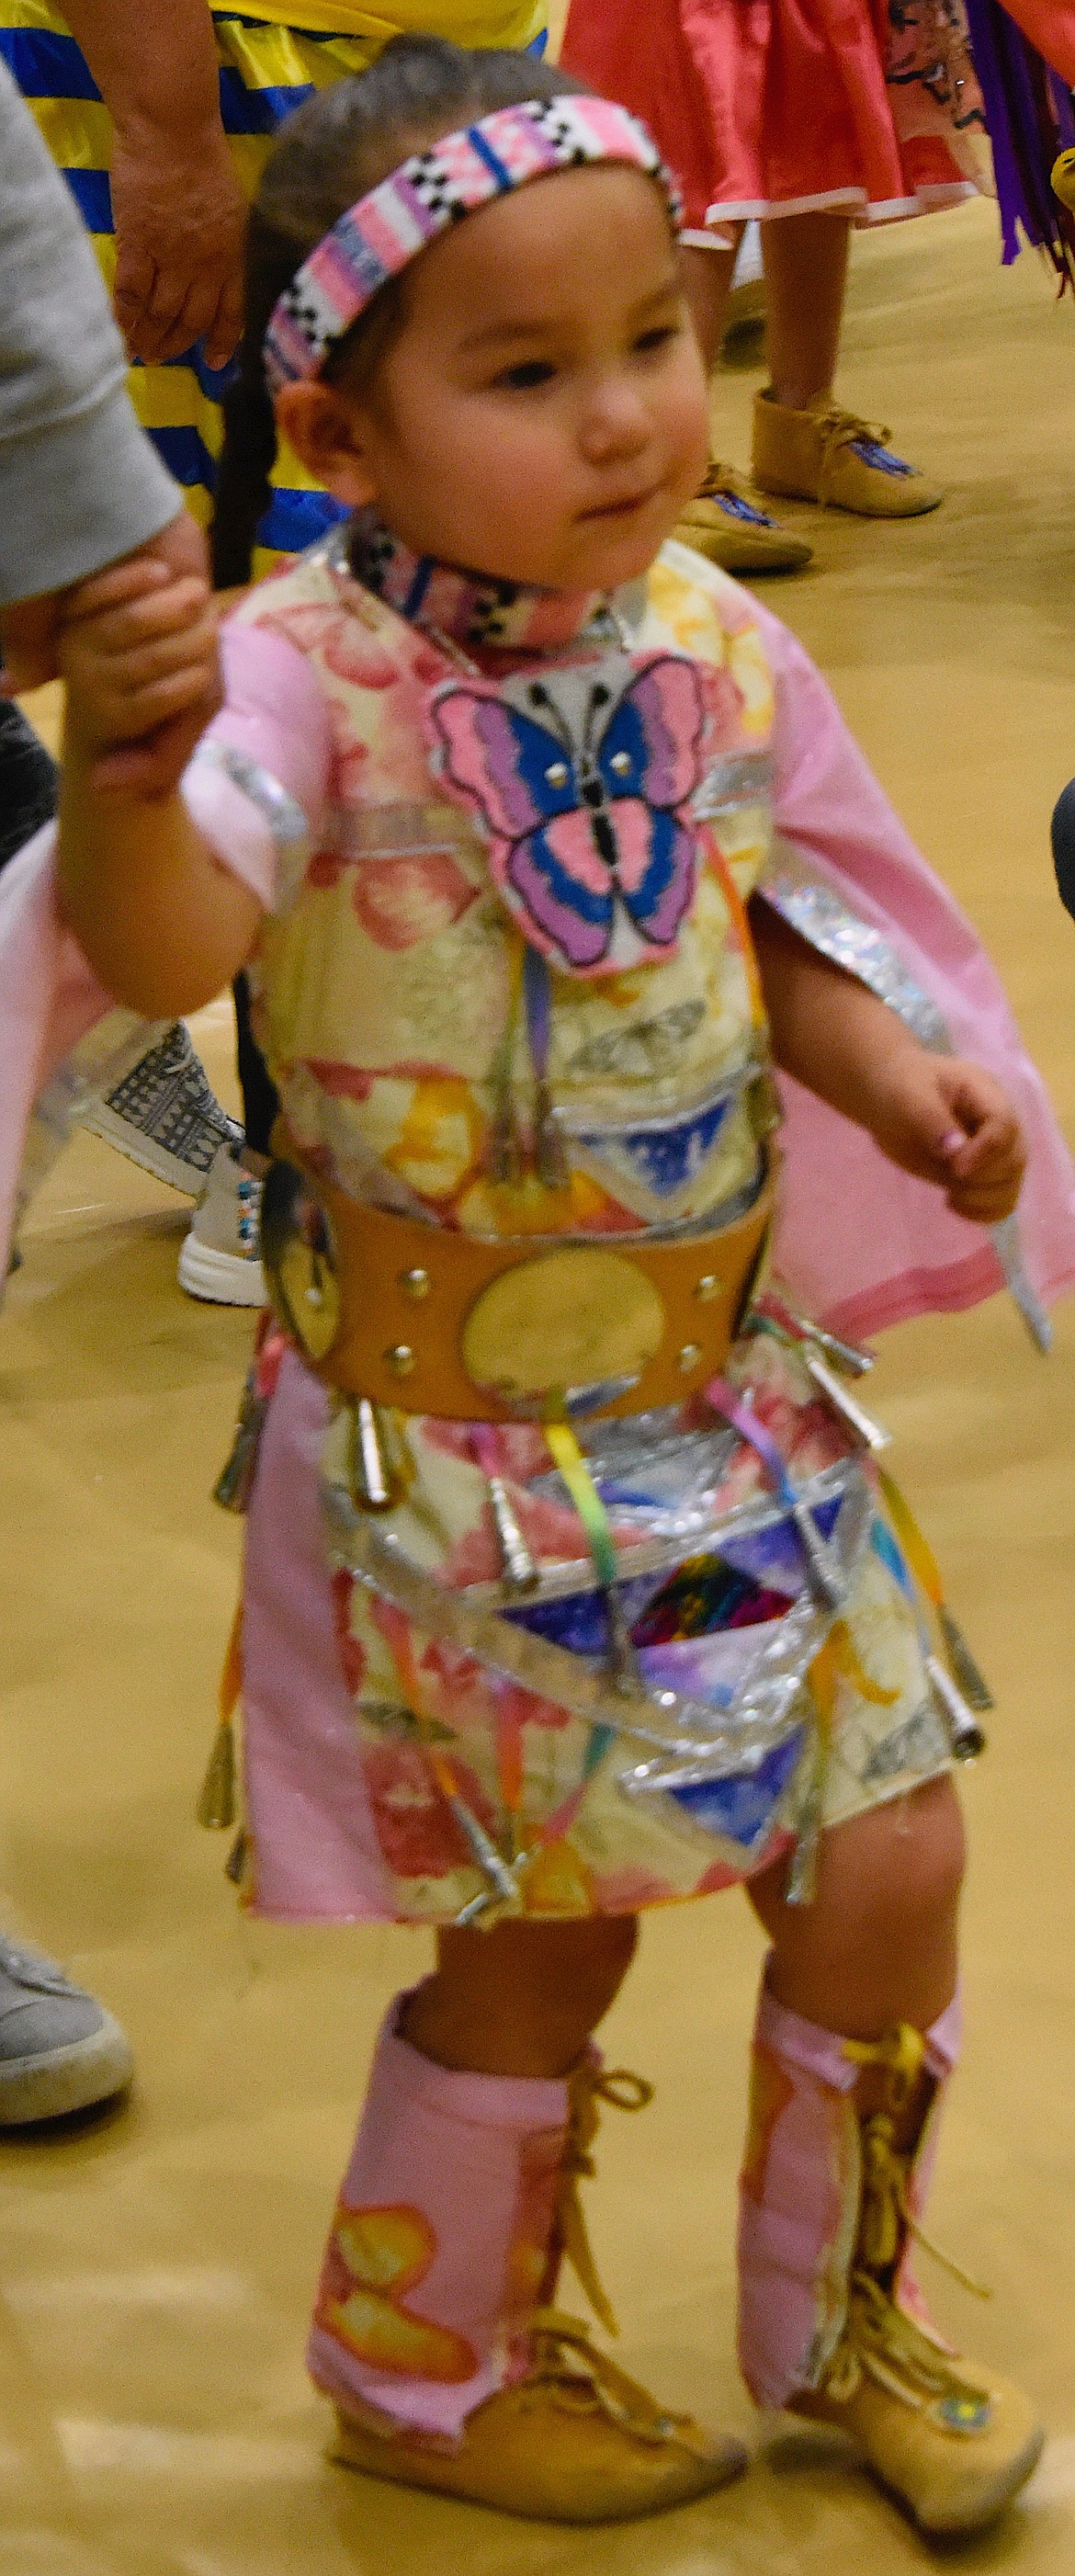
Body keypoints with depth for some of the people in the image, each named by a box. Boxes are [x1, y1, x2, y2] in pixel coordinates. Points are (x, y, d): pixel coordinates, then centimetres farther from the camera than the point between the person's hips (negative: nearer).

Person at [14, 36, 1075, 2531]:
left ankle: (838, 2322, 37)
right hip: (458, 1454, -5)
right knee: (543, 1936, 9)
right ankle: (429, 2370, 37)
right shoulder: (308, 679, -23)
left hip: (735, 1399, 5)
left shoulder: (710, 646, -6)